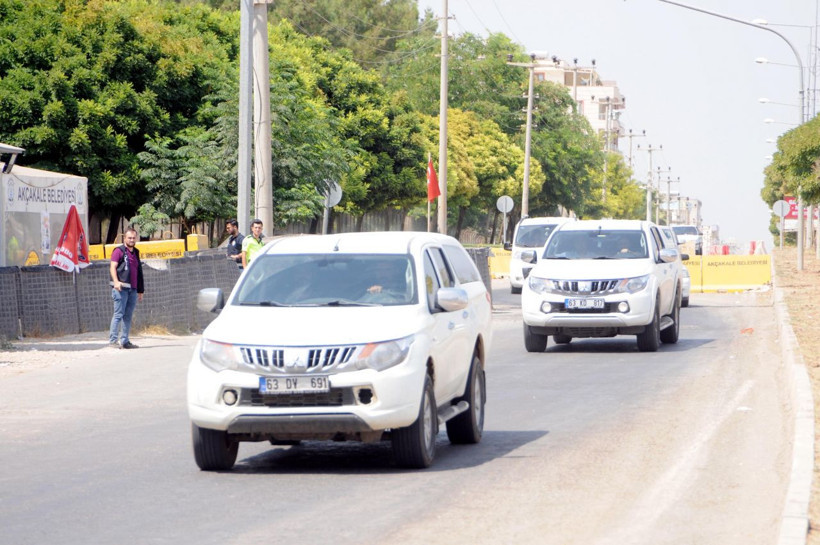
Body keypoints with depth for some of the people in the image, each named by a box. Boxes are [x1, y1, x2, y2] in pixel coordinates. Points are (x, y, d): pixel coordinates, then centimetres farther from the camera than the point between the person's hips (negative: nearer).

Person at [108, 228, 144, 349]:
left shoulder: (135, 253, 21)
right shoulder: (119, 251, 0)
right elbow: (113, 267, -10)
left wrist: (140, 290, 23)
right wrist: (116, 281, -26)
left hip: (133, 289, 7)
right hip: (121, 288, -7)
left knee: (128, 316, 6)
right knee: (118, 314, -9)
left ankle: (125, 341, 8)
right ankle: (112, 340, -10)